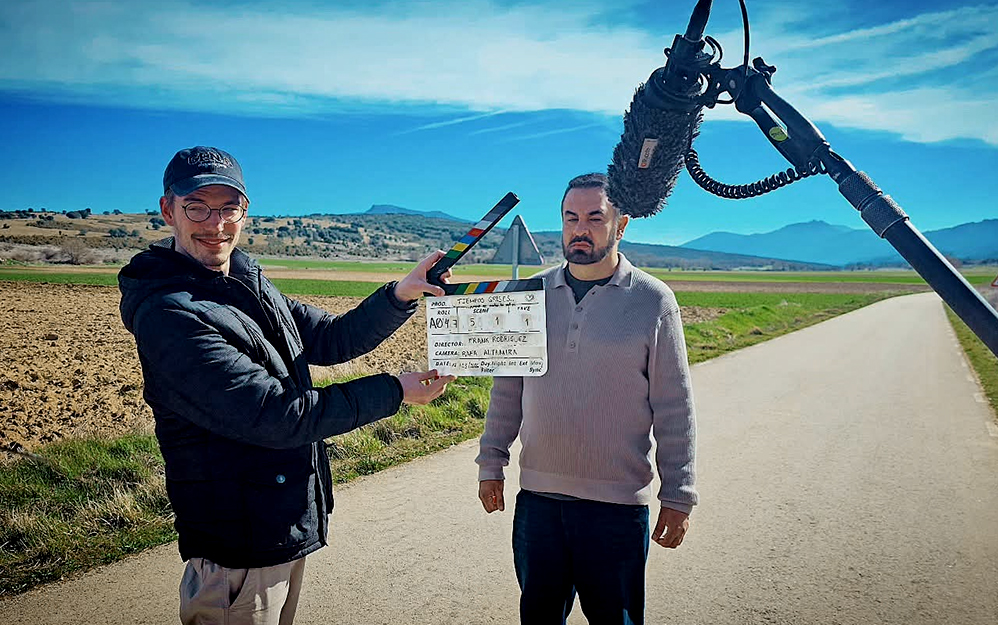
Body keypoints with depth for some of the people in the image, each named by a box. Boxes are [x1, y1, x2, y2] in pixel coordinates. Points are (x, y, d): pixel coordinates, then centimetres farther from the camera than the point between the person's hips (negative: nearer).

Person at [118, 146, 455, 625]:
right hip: (239, 551, -8)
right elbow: (274, 416, -26)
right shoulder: (168, 315, -23)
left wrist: (401, 295, -8)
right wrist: (393, 391, -19)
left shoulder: (251, 285, 6)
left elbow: (330, 340, 8)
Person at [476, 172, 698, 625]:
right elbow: (507, 389, 9)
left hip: (618, 503, -3)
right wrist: (491, 464, 9)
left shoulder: (653, 300, -6)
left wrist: (678, 497, -4)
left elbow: (674, 409, -4)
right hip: (537, 495, 3)